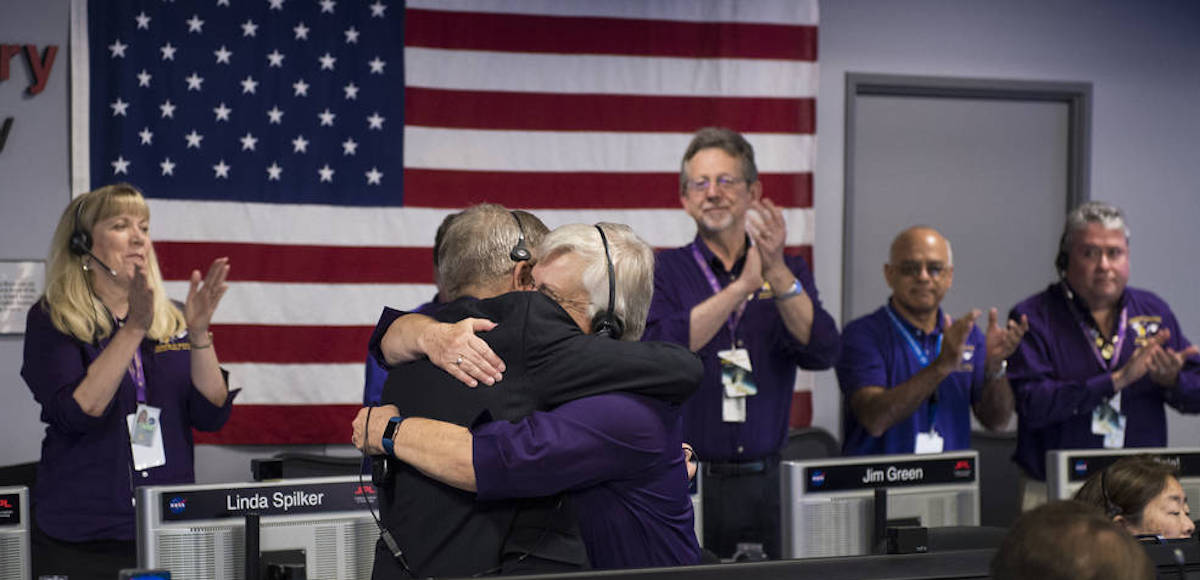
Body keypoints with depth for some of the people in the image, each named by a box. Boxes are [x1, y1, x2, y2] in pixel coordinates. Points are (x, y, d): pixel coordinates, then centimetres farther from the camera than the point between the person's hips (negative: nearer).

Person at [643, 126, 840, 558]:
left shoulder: (787, 272, 11)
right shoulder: (663, 271, 4)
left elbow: (821, 353, -5)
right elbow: (660, 352, -15)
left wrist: (777, 273, -18)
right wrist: (743, 285, -17)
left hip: (764, 484, 2)